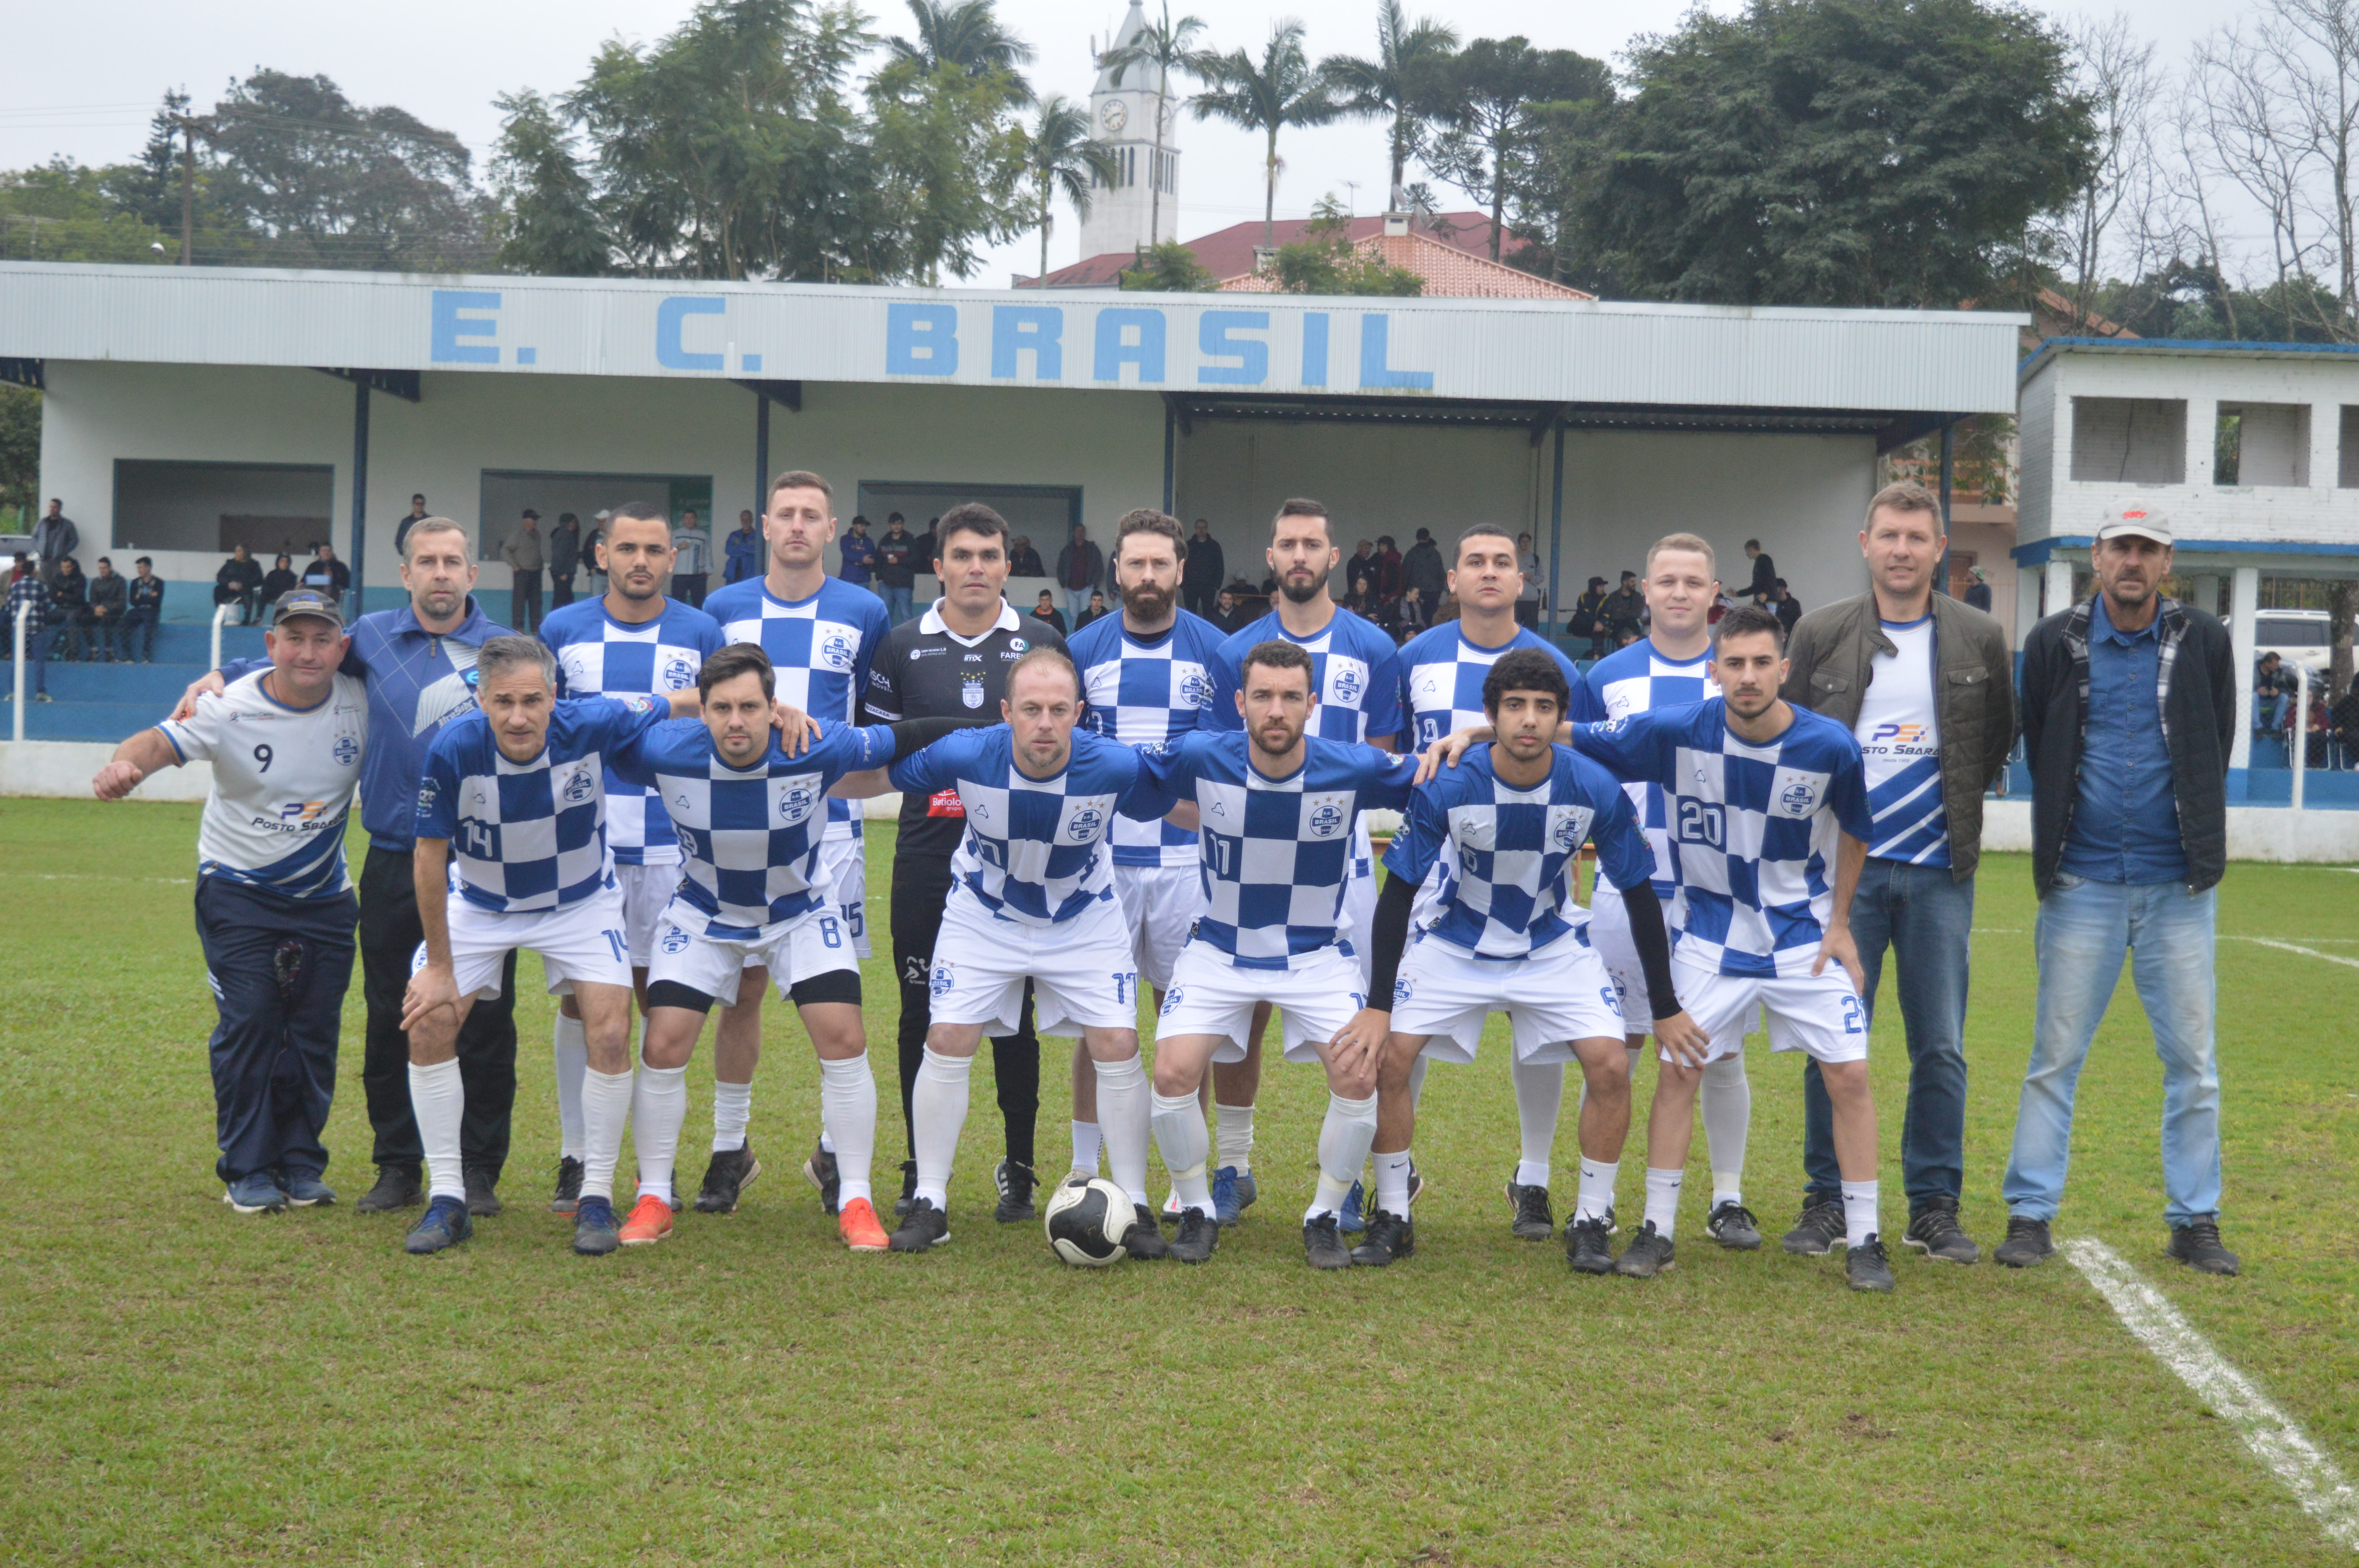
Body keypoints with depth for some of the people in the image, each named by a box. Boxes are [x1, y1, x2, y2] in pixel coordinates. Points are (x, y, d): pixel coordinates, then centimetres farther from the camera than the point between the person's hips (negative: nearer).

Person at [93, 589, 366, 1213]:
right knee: (248, 1024, -8)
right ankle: (248, 1171, 4)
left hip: (325, 897, 3)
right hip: (238, 888, -3)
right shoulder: (231, 709, -19)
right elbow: (161, 740, -35)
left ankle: (301, 1163, 19)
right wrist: (125, 764, -57)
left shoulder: (361, 704, -10)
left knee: (315, 1032, 5)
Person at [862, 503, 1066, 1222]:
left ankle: (1019, 1171, 15)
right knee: (922, 1016, 4)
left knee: (1014, 1018, 3)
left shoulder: (1043, 644, 6)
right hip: (927, 858, 1)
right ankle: (919, 1171, 15)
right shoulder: (901, 646, 6)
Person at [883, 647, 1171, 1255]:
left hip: (1085, 919, 0)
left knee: (1117, 1047, -7)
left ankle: (1134, 1206, 8)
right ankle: (929, 1203, 8)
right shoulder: (966, 756, -29)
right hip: (984, 915, 0)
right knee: (947, 1043, -6)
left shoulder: (1117, 767, -29)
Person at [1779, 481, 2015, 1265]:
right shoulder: (1820, 633, 2)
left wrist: (1958, 798, 8)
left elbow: (2001, 738, 17)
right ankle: (1828, 1200, 12)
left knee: (1941, 1049, 3)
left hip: (1938, 872, 1)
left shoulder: (1981, 640, 4)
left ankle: (1935, 1207, 13)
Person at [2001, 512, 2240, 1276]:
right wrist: (2057, 848, 10)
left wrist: (2198, 845, 10)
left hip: (2177, 884, 1)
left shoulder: (2204, 642, 3)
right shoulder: (2054, 644, 2)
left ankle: (2195, 1220, 13)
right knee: (2056, 1054, 1)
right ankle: (2030, 1214, 8)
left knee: (2192, 1059, 3)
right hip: (2082, 882, -1)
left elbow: (2215, 755, 10)